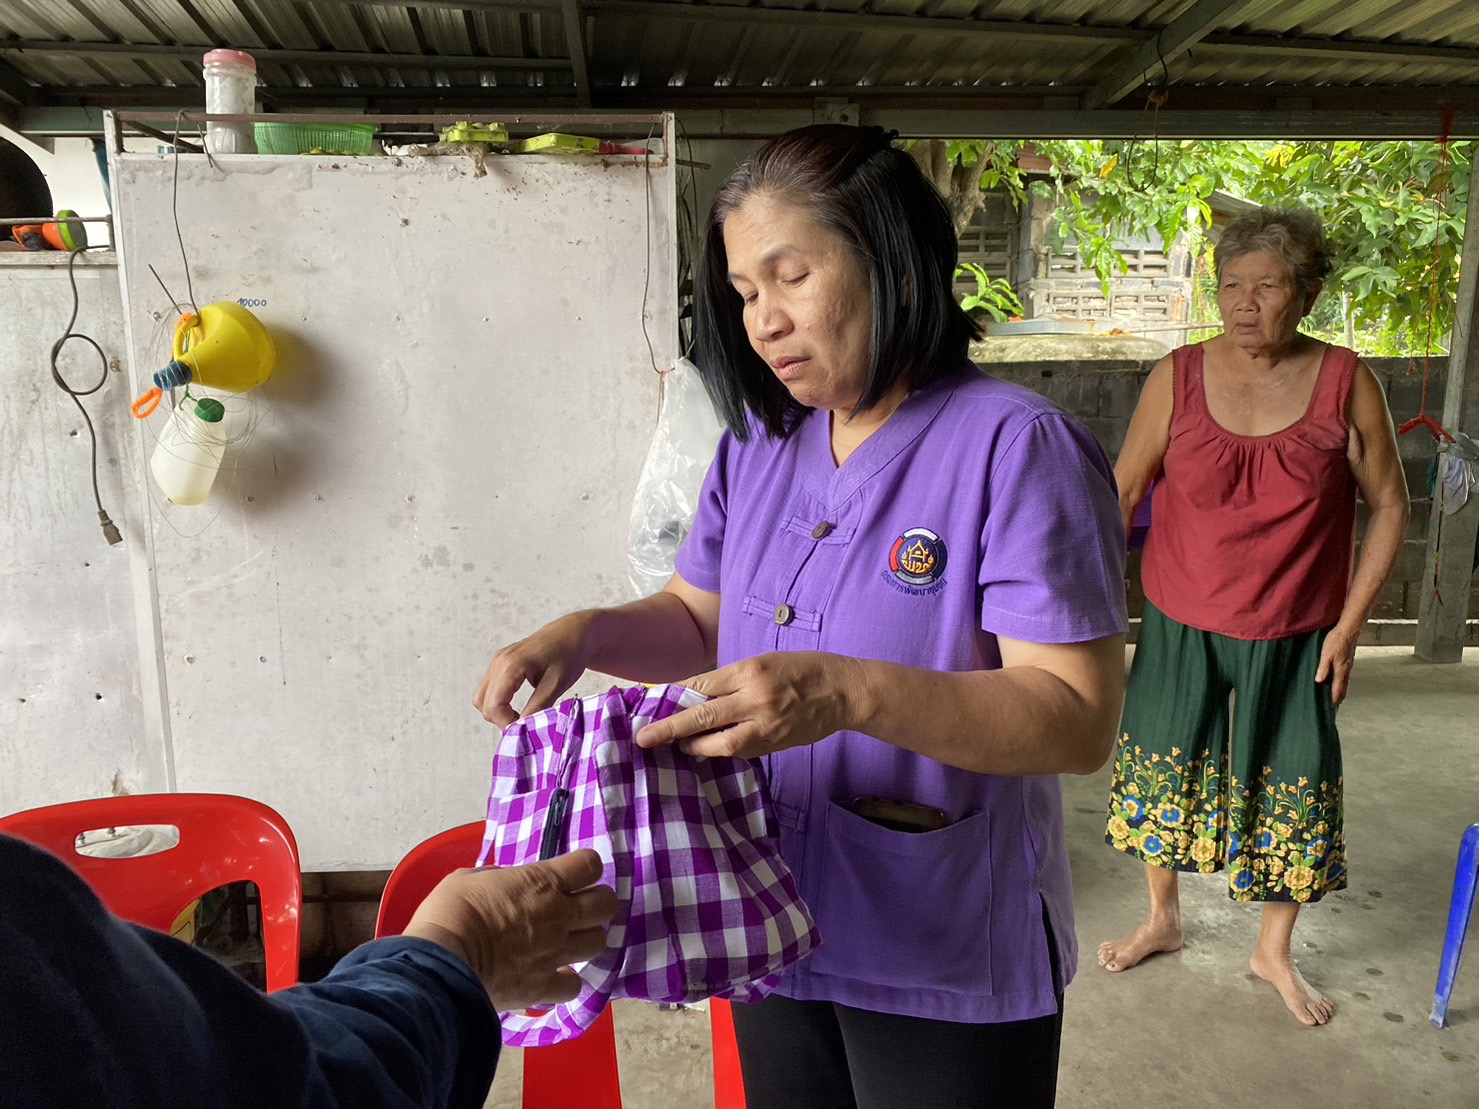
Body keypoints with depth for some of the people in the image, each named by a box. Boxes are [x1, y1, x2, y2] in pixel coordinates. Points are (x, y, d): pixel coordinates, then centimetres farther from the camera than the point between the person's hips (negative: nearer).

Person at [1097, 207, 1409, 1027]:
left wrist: (1350, 622, -4)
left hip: (1294, 637, 0)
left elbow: (1388, 505, -1)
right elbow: (1122, 492, -2)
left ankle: (1274, 951, 36)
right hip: (1181, 628, 1)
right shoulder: (1177, 377, -9)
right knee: (1162, 773, 14)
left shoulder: (1345, 382, -9)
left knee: (1294, 795, 10)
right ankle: (1163, 920, 40)